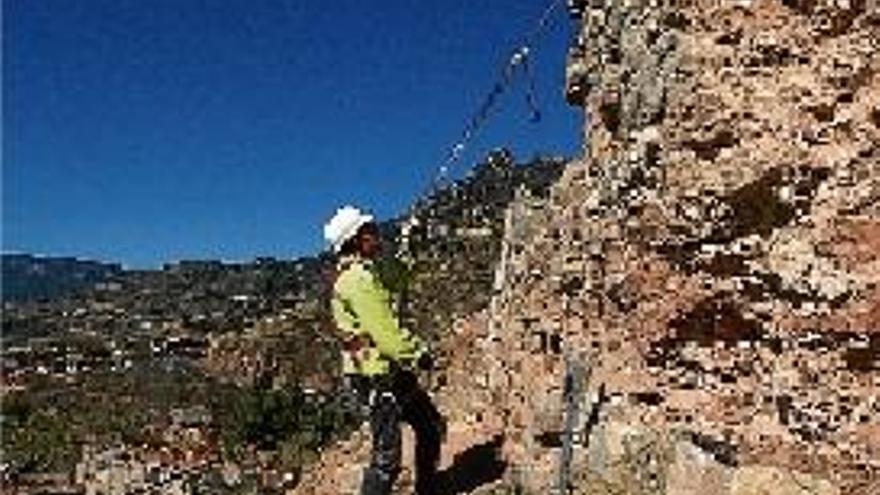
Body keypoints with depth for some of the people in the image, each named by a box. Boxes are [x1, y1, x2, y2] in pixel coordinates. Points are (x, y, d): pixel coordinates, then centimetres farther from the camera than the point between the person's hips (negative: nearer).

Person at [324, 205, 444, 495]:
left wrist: (416, 348, 10)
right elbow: (383, 332, -24)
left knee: (431, 427, 20)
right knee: (387, 455, -6)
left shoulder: (364, 275, 15)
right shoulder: (357, 278, -18)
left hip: (394, 373, 11)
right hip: (379, 375, -11)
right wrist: (415, 357, -13)